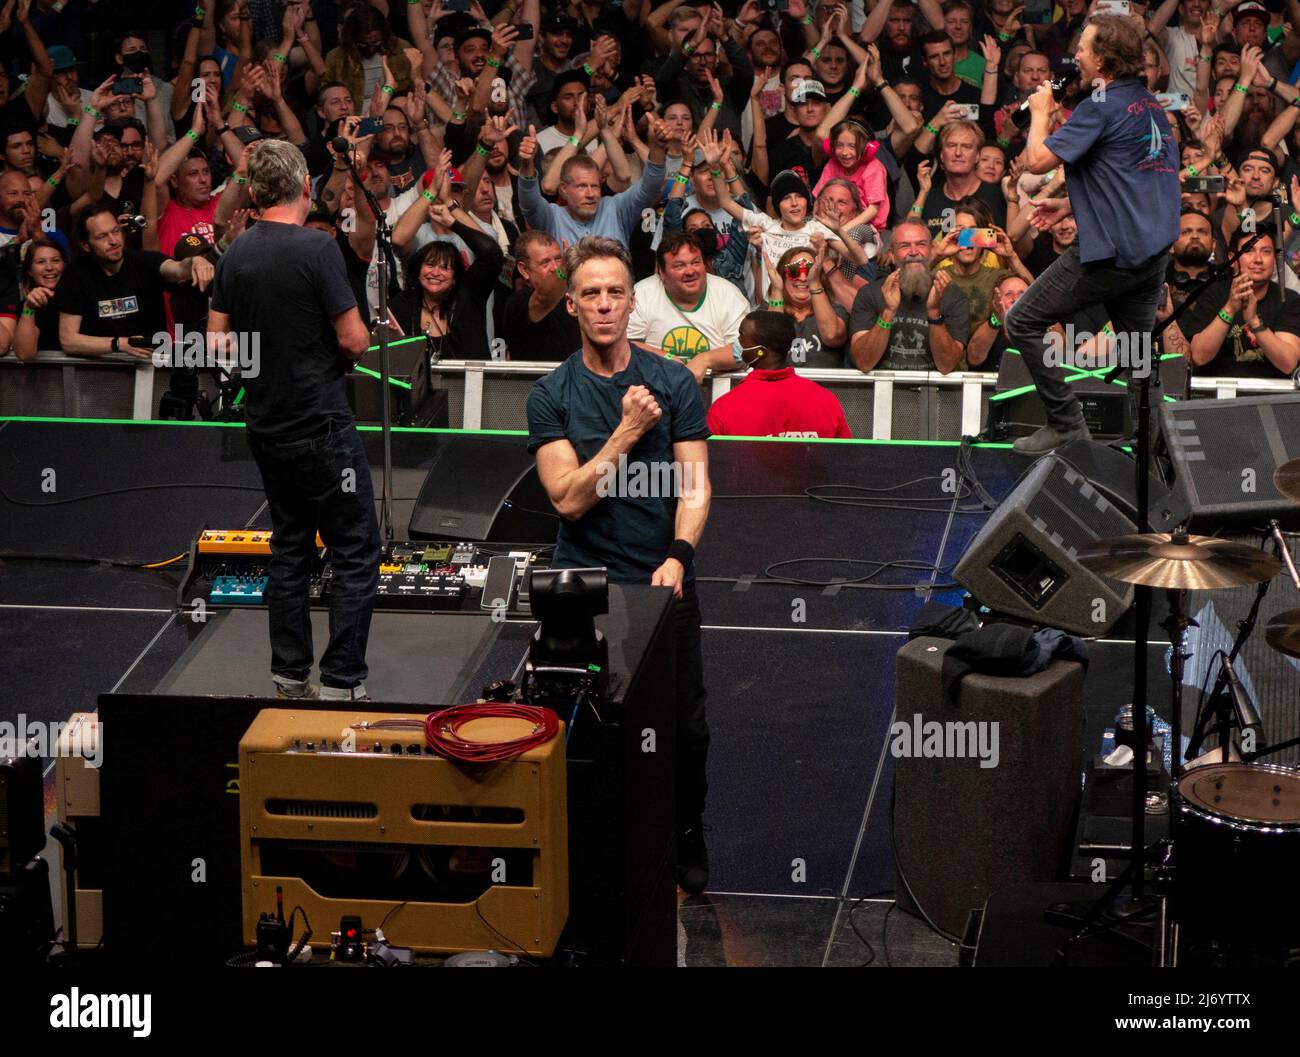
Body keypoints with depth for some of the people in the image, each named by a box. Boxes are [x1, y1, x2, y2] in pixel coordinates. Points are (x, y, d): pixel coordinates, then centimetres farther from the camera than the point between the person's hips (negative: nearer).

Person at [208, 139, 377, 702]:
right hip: (321, 424, -7)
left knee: (289, 549, 16)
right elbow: (354, 339, -16)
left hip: (265, 425, 7)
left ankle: (290, 678, 19)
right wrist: (341, 353, 5)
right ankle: (342, 683, -2)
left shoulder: (235, 253, 4)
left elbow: (218, 341, 9)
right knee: (355, 552, 0)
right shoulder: (316, 247, -16)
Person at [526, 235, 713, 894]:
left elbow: (695, 484, -5)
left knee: (687, 728, 5)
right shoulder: (551, 396, -1)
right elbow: (569, 499, -10)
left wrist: (677, 557, -20)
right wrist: (628, 432, -16)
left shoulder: (673, 382, 1)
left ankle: (686, 841, 27)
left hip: (665, 584, 1)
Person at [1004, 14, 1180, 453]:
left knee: (1023, 321, 1)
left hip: (1110, 252, -8)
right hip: (1153, 249, 8)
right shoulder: (1150, 104, 14)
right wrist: (1068, 204, 21)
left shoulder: (1100, 107, -13)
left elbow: (1037, 160, -15)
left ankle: (1065, 421, 1)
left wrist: (1040, 111, 2)